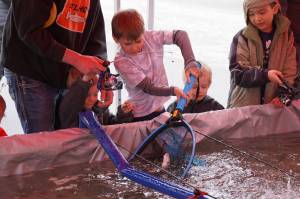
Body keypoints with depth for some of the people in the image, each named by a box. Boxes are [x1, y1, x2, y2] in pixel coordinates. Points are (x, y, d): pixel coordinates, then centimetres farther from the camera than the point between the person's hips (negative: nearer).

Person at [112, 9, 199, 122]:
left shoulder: (151, 38, -10)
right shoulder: (121, 62, -19)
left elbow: (180, 35, -5)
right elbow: (147, 87, -22)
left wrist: (190, 62, -17)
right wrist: (172, 90, -36)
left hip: (160, 108, 4)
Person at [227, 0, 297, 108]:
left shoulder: (286, 36, 0)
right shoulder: (242, 38, -7)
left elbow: (290, 72, -2)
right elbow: (237, 73, -12)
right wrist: (265, 75, -27)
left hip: (272, 106, 2)